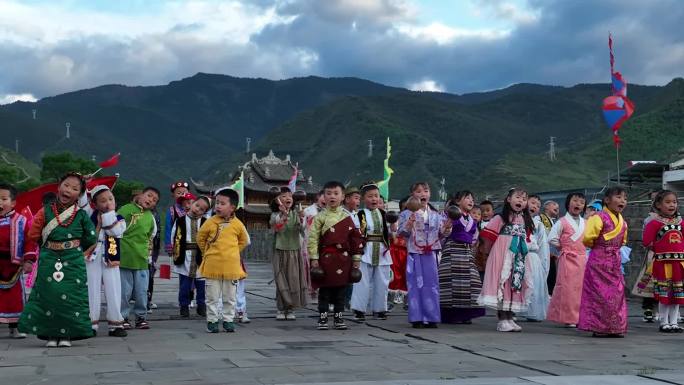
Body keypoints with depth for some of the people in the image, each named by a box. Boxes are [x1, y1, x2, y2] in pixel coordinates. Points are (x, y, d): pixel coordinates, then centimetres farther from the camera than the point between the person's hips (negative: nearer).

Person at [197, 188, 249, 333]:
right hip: (212, 266, -1)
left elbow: (244, 241, 14)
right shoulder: (210, 222, -4)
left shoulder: (237, 224, -2)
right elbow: (200, 238, 10)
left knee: (230, 297, 8)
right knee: (212, 296, 4)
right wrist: (207, 252, 11)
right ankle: (212, 320, 13)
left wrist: (232, 252, 10)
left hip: (231, 266, 1)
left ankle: (228, 320, 18)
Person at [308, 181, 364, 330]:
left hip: (343, 259, 3)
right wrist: (314, 259, -9)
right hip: (326, 258, -3)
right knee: (324, 290, 2)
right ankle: (323, 318, 10)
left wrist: (356, 259, 6)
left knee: (341, 290, 8)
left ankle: (338, 318, 17)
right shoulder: (320, 217, -1)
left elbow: (356, 238, 9)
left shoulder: (347, 218, 7)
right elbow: (313, 238, -4)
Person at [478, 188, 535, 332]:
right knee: (502, 283, -8)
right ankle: (502, 320, -4)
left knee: (516, 284, 7)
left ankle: (510, 318, 15)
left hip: (519, 257, 6)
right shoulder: (500, 218, -8)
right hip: (502, 255, -6)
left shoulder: (525, 220, 12)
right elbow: (488, 237, -8)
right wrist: (488, 250, -1)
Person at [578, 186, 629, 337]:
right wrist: (597, 247, -3)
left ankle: (615, 327, 15)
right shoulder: (599, 218, -13)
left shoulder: (623, 222, 11)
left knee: (617, 295, 8)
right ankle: (598, 327, 1)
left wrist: (615, 249, 14)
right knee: (599, 295, -5)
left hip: (615, 263, 7)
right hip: (599, 261, -7)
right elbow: (587, 238, -20)